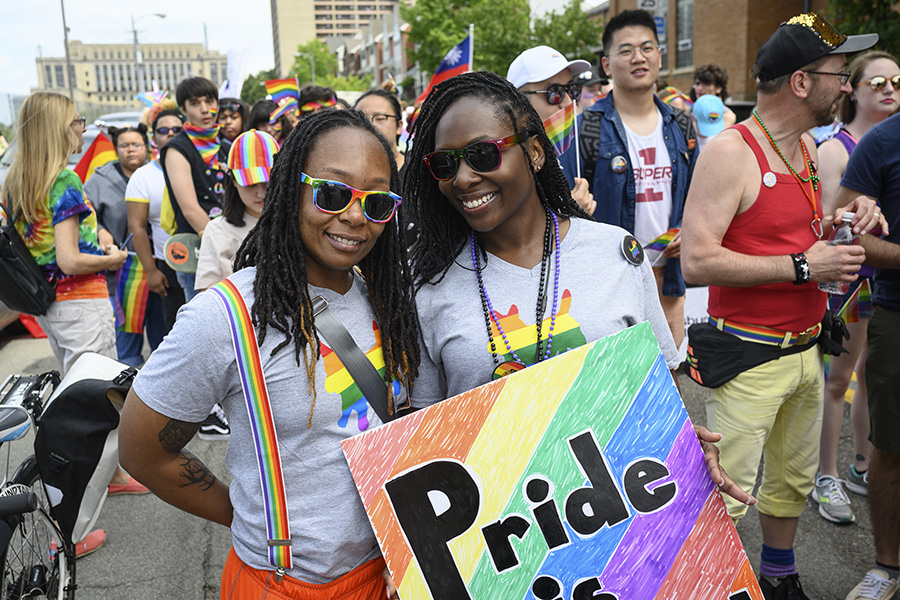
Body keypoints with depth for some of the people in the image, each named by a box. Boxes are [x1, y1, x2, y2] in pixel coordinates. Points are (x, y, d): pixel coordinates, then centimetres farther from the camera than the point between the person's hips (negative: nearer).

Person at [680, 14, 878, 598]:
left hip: (806, 350, 8)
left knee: (794, 480, 21)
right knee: (728, 497, -3)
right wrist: (803, 266, -20)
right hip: (750, 359, -8)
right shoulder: (730, 151, -16)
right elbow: (697, 262, -24)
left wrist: (843, 220, 5)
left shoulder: (807, 146, 10)